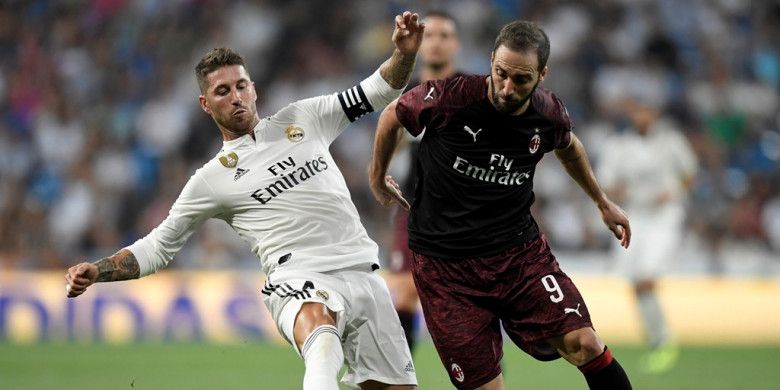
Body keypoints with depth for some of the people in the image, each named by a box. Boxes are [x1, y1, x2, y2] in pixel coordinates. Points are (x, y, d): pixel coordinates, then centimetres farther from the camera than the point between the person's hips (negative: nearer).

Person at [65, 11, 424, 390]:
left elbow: (378, 91, 20)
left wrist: (405, 52, 0)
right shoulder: (211, 179, 10)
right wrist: (95, 271, 0)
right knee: (319, 330, -41)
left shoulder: (302, 118, 17)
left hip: (363, 273, 5)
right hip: (300, 282, -5)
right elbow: (157, 248, 14)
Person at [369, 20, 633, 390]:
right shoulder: (450, 97, -17)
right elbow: (392, 116, 5)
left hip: (520, 251, 3)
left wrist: (603, 202, 32)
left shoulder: (549, 114, -5)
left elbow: (569, 147, 22)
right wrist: (377, 177, 19)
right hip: (445, 265, -2)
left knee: (584, 345, -15)